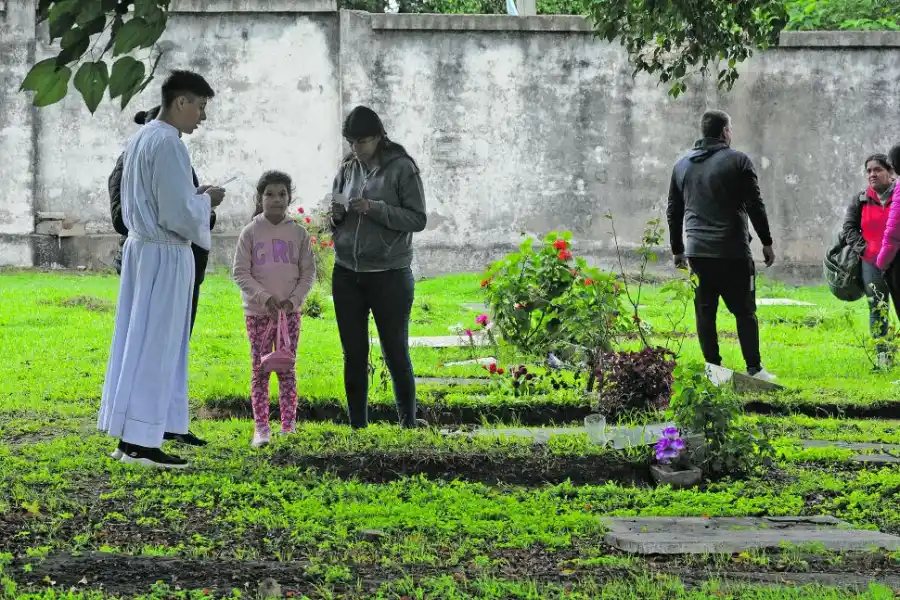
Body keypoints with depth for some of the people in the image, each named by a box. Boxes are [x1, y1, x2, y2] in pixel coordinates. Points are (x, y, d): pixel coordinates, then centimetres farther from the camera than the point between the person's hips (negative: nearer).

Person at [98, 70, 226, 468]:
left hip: (142, 247, 10)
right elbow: (179, 213, -22)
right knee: (154, 345, -7)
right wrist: (206, 201, -4)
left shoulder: (141, 138, 12)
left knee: (146, 342, 16)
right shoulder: (167, 144, -18)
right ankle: (135, 441, -6)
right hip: (164, 255, -10)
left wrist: (194, 197, 12)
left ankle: (162, 422, 27)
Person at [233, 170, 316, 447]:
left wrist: (293, 300, -9)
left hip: (289, 311, 1)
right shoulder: (250, 232, -2)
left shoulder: (298, 233, 3)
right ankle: (261, 428, 3)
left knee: (287, 370, 4)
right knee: (260, 370, 0)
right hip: (258, 311, -1)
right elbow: (240, 273, -4)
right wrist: (265, 298, -14)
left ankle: (288, 427, 8)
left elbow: (308, 272, 5)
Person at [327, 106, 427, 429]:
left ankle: (408, 421, 14)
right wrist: (336, 215, -7)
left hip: (389, 276, -5)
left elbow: (418, 219, -10)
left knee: (396, 352, 2)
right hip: (346, 275, 5)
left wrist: (374, 209, -20)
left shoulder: (401, 168, -6)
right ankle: (357, 425, 13)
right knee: (354, 354, 7)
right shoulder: (348, 169, 9)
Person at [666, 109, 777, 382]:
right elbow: (755, 205, -5)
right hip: (732, 251, -4)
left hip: (697, 252, 4)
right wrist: (766, 242, 3)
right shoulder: (737, 160, -3)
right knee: (744, 311, 1)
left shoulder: (682, 164, 12)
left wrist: (677, 249, 23)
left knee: (705, 311, 7)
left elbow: (673, 211, 16)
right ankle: (754, 369, 0)